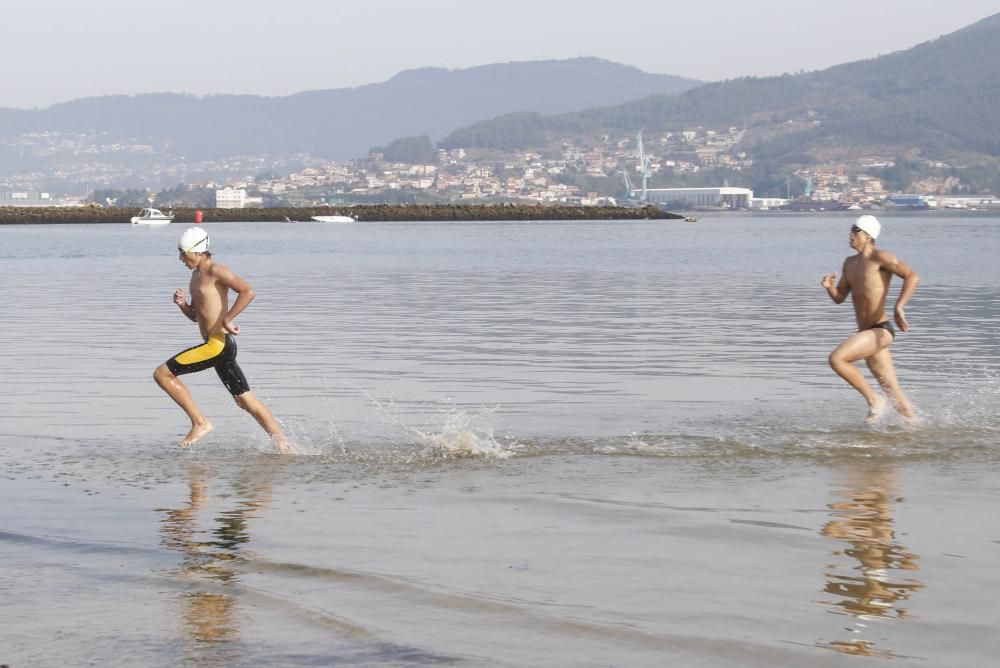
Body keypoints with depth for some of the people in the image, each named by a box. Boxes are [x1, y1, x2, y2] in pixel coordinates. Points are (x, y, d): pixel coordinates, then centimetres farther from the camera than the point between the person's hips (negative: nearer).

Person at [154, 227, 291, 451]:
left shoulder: (215, 271, -10)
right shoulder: (196, 275, 19)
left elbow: (248, 292, -22)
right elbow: (195, 316, 25)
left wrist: (227, 319, -22)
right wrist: (182, 304, 5)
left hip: (219, 344, -10)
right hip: (216, 345, 10)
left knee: (162, 374, -7)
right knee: (246, 401, 11)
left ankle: (200, 423, -4)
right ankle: (285, 448, 11)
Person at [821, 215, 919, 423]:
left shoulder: (880, 257, -8)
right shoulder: (850, 263, 16)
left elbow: (912, 276, -16)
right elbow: (839, 297, 19)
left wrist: (899, 307, -26)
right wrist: (829, 286, -3)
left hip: (880, 331, -8)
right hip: (866, 335, 8)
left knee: (836, 359, -22)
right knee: (893, 391, 9)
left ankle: (874, 401, -10)